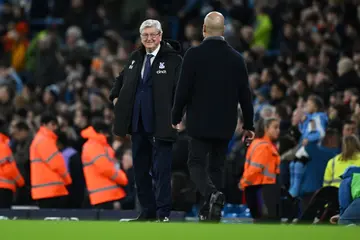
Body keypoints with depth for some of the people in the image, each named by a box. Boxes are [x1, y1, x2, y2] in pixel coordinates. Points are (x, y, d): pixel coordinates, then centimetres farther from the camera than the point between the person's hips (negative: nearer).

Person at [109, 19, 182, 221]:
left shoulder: (173, 60, -7)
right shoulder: (136, 58, 14)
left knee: (161, 171, -7)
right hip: (138, 124, 7)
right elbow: (121, 80, 31)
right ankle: (147, 212, 18)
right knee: (140, 170, 10)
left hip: (160, 125, -7)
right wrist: (116, 97, 17)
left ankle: (163, 214, -5)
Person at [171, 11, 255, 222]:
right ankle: (211, 212, 10)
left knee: (197, 163, 0)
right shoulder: (236, 58, 2)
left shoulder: (194, 55, -10)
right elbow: (245, 94, 5)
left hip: (200, 122, -4)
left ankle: (212, 194, -27)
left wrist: (176, 117, 5)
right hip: (225, 125, 4)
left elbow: (183, 90, -9)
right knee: (217, 166, 11)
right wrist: (249, 125, 14)